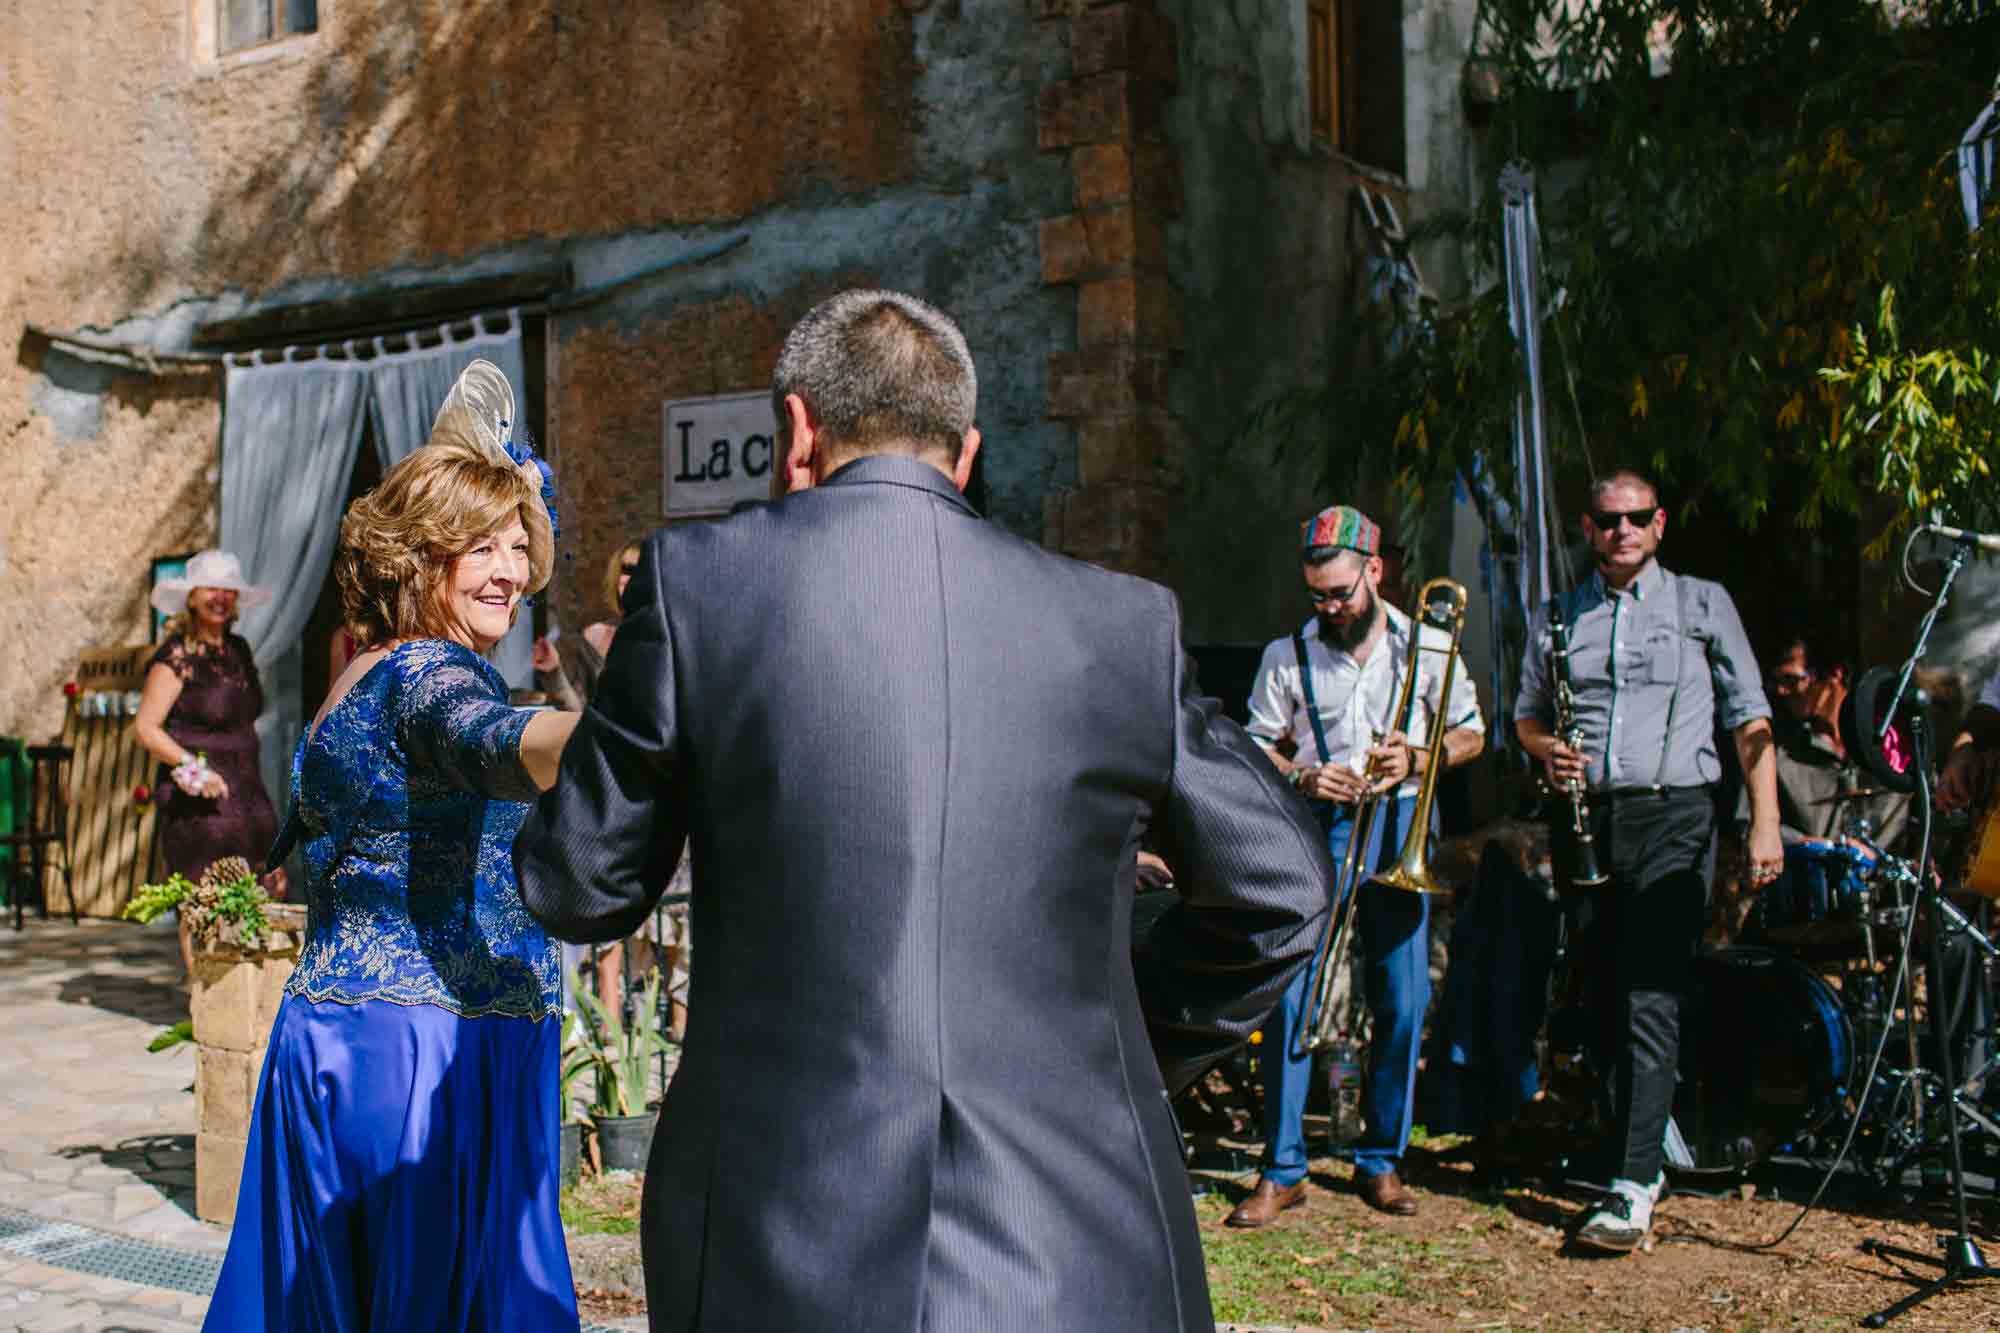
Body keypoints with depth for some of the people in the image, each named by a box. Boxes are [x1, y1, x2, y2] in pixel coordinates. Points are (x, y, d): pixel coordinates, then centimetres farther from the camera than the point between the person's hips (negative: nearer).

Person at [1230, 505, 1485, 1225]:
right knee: (1288, 997, -7)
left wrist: (1415, 759, -8)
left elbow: (1470, 734, 11)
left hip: (1399, 825, 0)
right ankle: (1282, 1170, 2)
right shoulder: (1287, 656, 4)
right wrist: (1303, 777, -12)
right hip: (1313, 827, 0)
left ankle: (1381, 1160, 18)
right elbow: (1258, 749, 8)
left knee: (1403, 1001, 2)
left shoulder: (1428, 646, 4)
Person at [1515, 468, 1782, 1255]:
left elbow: (1749, 720, 3)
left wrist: (1765, 823, -6)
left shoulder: (1702, 604, 7)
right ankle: (1644, 1152, 22)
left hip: (1673, 815, -4)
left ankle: (1632, 1191, -16)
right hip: (1589, 821, 4)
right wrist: (1546, 750, -3)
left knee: (1650, 1003, -12)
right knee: (1608, 1002, 8)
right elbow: (1526, 716, 21)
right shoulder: (1556, 617, 15)